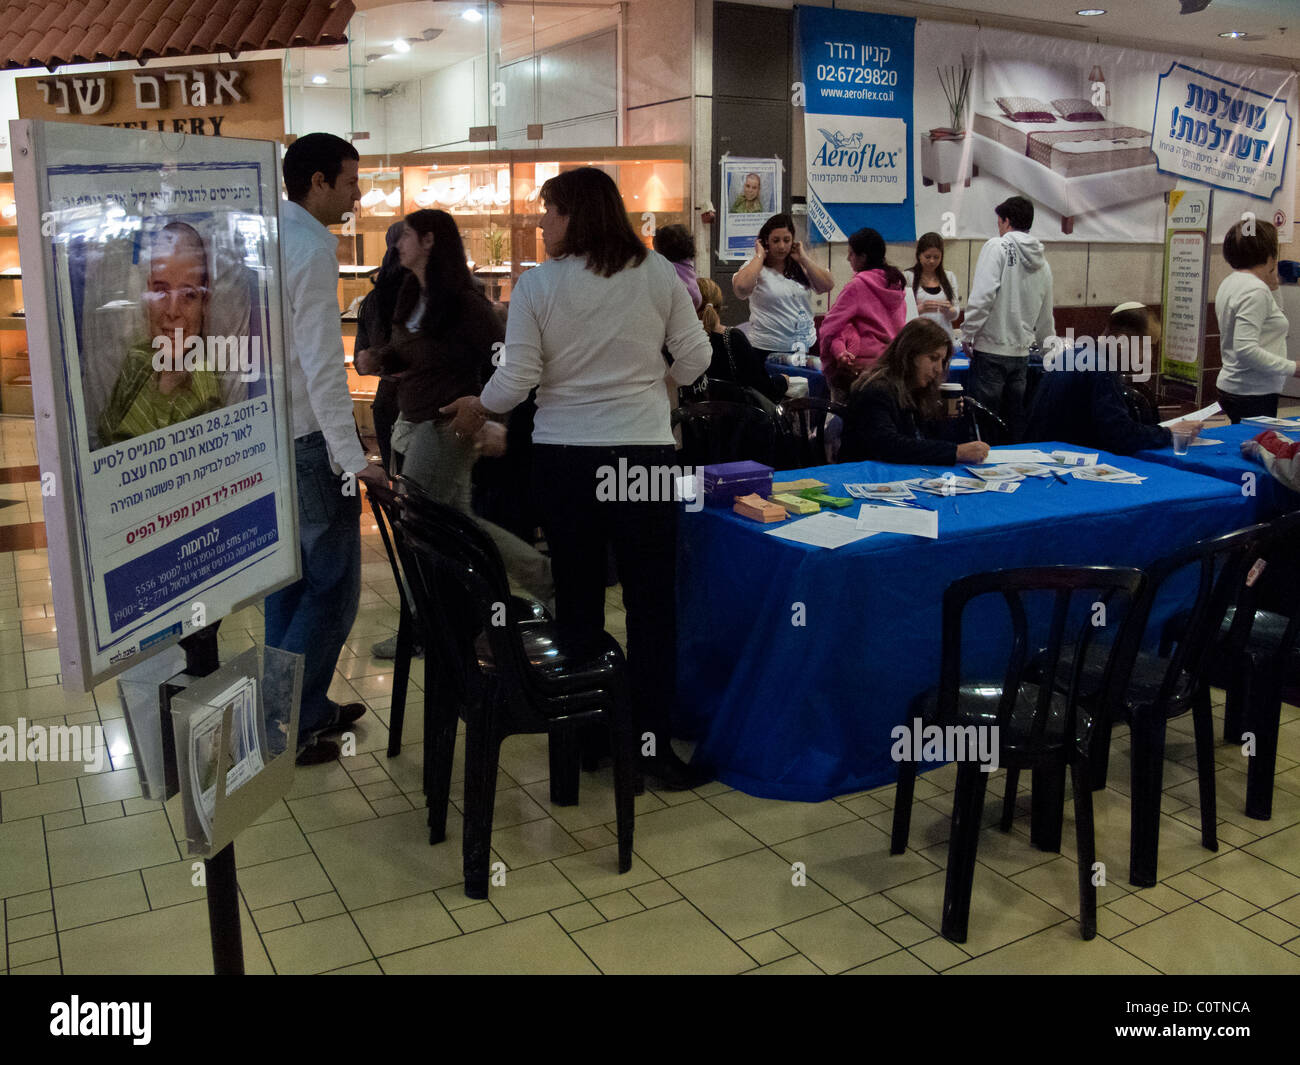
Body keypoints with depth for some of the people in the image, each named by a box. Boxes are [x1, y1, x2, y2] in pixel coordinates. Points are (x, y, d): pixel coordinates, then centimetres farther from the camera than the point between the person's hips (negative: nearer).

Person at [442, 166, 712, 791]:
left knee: (576, 598, 12)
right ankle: (652, 741, 9)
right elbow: (694, 360, 4)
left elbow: (516, 381, -4)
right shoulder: (657, 273, -1)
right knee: (651, 602, 5)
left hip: (562, 456, 1)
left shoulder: (536, 284, -4)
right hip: (643, 450, 0)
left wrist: (477, 407, 16)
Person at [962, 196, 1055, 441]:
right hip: (1021, 352, 6)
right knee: (1015, 419, 11)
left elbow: (982, 295, -17)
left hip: (991, 350, -6)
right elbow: (1045, 318, 21)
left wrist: (968, 335, -10)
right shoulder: (1042, 263, 14)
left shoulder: (997, 246, -5)